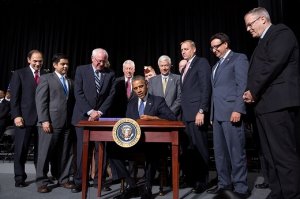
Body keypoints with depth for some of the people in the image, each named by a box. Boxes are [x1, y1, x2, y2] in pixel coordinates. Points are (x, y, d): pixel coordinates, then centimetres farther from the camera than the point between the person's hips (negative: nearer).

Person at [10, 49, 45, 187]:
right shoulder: (19, 74, 5)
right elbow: (14, 97, 0)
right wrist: (16, 115, -9)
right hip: (24, 117, -2)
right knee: (21, 149, 6)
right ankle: (19, 177, 19)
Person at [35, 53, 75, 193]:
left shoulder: (70, 82, 19)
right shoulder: (46, 78, 4)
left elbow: (72, 102, 14)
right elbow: (40, 101, -5)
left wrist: (72, 119, 3)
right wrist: (44, 120, -14)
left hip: (66, 123, 5)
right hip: (50, 122, -4)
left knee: (64, 153, 8)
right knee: (45, 153, 3)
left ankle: (63, 179, 20)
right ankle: (42, 182, 15)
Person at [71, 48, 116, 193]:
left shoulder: (110, 73, 5)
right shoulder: (81, 70, 1)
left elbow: (111, 95, 1)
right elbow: (78, 93, -5)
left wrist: (99, 112, -9)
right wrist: (90, 111, -12)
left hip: (101, 116, 1)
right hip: (83, 115, -1)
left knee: (100, 149, 3)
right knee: (82, 149, 1)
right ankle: (79, 181, 12)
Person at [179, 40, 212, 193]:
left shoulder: (201, 62, -1)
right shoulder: (186, 67, 22)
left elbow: (206, 87, -12)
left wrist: (201, 111, -19)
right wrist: (181, 113, 11)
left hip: (197, 113, -7)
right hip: (186, 114, 8)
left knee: (199, 148, 0)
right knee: (187, 148, 9)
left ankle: (202, 180, 13)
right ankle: (190, 178, 20)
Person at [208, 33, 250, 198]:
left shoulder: (239, 58, 1)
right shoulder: (216, 65, 24)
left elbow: (243, 85, -10)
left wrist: (238, 109, -19)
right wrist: (212, 114, 15)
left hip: (231, 112, -8)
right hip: (217, 113, 8)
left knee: (236, 151, -3)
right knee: (219, 151, 10)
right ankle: (224, 183, 21)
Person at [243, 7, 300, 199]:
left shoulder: (281, 32, -1)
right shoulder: (264, 41, 26)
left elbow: (274, 64, -16)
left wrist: (253, 91, -10)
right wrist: (252, 93, 4)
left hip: (278, 103, -9)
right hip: (265, 104, 9)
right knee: (271, 156, 11)